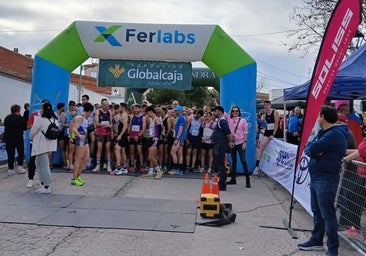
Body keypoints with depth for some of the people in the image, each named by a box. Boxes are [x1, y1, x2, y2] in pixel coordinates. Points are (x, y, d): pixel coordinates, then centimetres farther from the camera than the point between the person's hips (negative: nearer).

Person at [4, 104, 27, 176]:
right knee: (20, 152, 12)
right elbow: (25, 128, -3)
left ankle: (10, 169, 8)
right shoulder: (20, 118, -9)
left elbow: (5, 127, 11)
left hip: (8, 139, 4)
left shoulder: (6, 118, 4)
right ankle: (20, 167, 8)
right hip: (18, 138, -4)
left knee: (10, 154, 7)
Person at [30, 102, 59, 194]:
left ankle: (46, 187, 4)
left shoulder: (40, 120, -16)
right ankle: (44, 182, 23)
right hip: (50, 144, 8)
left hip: (41, 146, -8)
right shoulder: (55, 120, 5)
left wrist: (32, 138, 14)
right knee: (38, 163, 21)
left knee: (44, 165, -2)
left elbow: (32, 132, -7)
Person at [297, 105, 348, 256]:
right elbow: (307, 148, 8)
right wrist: (315, 151, -12)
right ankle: (316, 241, 30)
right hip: (316, 177, 10)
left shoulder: (335, 134, -17)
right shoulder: (323, 133, 16)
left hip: (326, 179, -10)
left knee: (327, 214, -5)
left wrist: (312, 149, -2)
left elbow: (312, 149, -24)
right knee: (317, 211, 17)